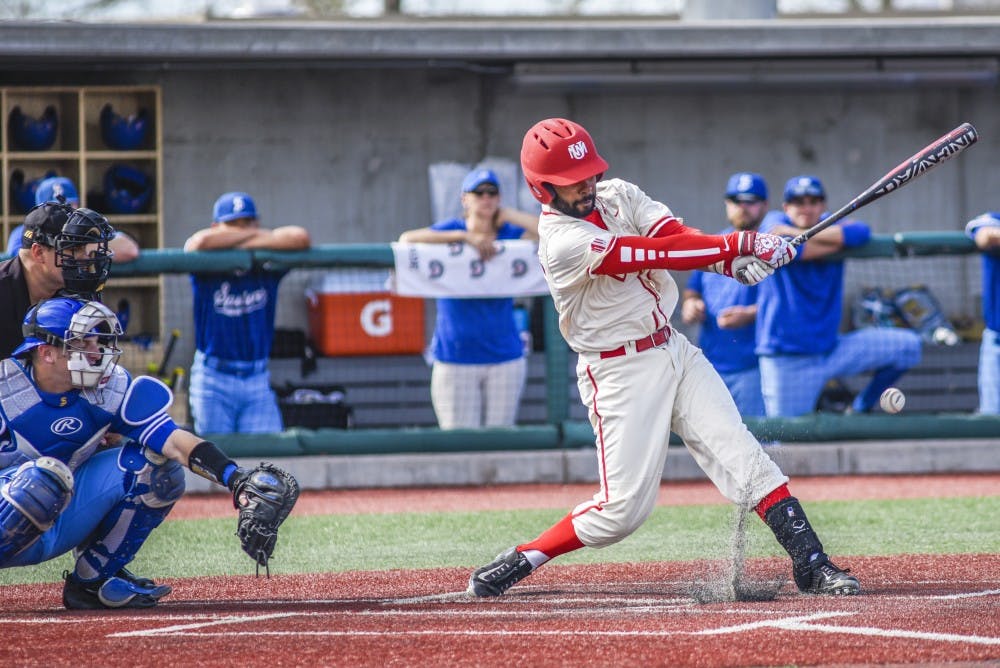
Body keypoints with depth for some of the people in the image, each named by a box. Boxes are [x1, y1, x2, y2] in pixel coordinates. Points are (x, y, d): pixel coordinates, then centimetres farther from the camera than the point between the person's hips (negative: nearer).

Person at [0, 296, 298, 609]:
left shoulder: (110, 390, -6)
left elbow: (174, 441, -14)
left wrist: (237, 479, -28)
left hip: (63, 521, 6)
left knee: (152, 464, -10)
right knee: (43, 478, -37)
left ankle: (91, 580, 2)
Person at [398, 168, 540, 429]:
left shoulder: (509, 234, 5)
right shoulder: (451, 231, 0)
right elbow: (407, 240, -19)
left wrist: (508, 215, -4)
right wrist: (465, 237, -24)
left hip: (505, 359, 2)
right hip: (456, 357, -2)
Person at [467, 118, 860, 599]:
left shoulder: (617, 195, 4)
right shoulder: (561, 241, -20)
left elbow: (675, 234, -12)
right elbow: (657, 253, -27)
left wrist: (734, 262, -31)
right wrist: (739, 244, -30)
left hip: (674, 351, 7)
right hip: (619, 373, -7)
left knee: (743, 457, -4)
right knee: (624, 508, -8)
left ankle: (811, 564, -6)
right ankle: (517, 563, 7)